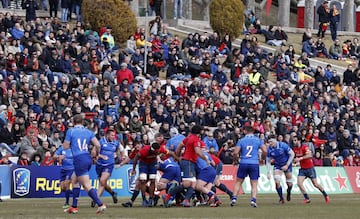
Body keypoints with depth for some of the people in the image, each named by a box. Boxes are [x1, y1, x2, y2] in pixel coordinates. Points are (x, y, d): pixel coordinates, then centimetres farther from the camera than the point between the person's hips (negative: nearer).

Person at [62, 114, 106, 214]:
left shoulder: (70, 131, 0)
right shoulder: (88, 132, 10)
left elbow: (65, 147, 2)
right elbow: (97, 145, -1)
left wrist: (66, 142, 24)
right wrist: (97, 154, 18)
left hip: (79, 160, -6)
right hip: (88, 158, 6)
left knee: (87, 185, -8)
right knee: (75, 181, 22)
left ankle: (100, 205, -20)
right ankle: (74, 207, 23)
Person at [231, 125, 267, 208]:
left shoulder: (241, 140, 3)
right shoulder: (258, 140, 4)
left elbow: (235, 153, -4)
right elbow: (265, 151, -2)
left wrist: (235, 160, 15)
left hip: (243, 163, 0)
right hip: (254, 163, 0)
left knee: (238, 182, 14)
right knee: (254, 184, 5)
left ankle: (234, 199, 6)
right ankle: (253, 200, -11)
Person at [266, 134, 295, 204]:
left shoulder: (283, 145, -24)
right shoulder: (269, 149, -15)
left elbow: (292, 154, -15)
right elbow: (268, 161, -3)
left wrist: (287, 165, -18)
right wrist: (268, 172, -11)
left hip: (287, 165, -2)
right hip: (277, 165, 2)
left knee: (289, 184, 4)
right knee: (277, 182, -18)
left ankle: (288, 192, 39)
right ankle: (281, 199, -3)